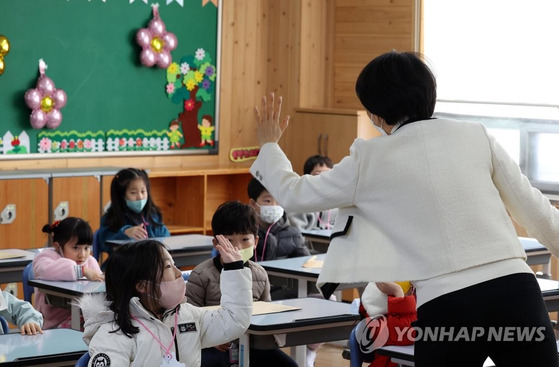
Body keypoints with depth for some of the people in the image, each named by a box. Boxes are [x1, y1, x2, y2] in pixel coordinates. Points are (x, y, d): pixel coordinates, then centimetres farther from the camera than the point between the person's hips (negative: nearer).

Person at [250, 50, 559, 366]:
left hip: (445, 305, -1)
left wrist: (268, 145, 36)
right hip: (516, 290, 2)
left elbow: (295, 195, 18)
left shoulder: (371, 160, 6)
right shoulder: (476, 135, 11)